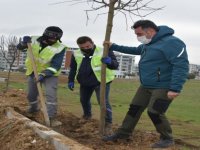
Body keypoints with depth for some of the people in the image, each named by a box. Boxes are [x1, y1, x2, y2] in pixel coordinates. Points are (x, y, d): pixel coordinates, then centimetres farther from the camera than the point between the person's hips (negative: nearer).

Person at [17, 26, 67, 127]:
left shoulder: (60, 48, -19)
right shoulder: (34, 40, -9)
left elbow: (56, 66, -24)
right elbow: (19, 47, 3)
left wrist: (43, 74, -34)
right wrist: (24, 42, -20)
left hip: (50, 74, -3)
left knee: (51, 94, -21)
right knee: (31, 95, 16)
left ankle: (51, 118, -17)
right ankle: (34, 108, 46)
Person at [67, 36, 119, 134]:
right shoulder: (76, 54, -3)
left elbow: (115, 65, -24)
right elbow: (73, 69, 12)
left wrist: (110, 62, -46)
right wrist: (70, 80, 7)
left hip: (101, 82, -6)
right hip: (84, 83, 6)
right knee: (84, 100, 22)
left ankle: (108, 123, -8)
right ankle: (87, 115, 50)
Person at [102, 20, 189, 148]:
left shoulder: (171, 42, -20)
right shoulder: (147, 44, 12)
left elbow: (181, 66, -27)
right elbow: (135, 50, 32)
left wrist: (175, 89, -32)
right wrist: (113, 46, 32)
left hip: (163, 87, -9)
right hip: (146, 86, 9)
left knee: (155, 113, -9)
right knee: (134, 109, 11)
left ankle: (167, 139, 12)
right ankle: (123, 133, 24)